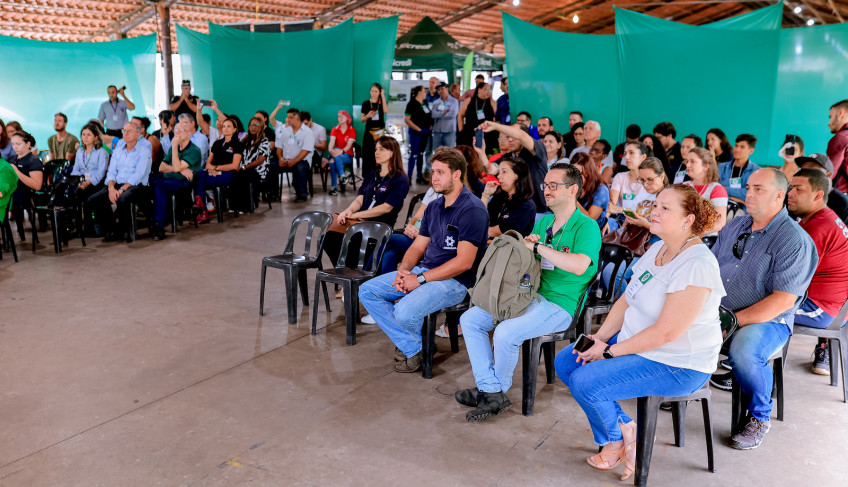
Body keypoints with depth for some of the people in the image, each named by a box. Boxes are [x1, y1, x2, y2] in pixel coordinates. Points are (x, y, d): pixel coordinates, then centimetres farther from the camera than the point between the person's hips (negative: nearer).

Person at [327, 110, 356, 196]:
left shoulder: (352, 130, 3)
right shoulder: (335, 129, 11)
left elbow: (349, 145, -10)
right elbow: (332, 142, -6)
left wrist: (341, 151, -30)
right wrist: (331, 150, -28)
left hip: (347, 155, -2)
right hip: (336, 153, 2)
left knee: (336, 158, -36)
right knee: (332, 160, -35)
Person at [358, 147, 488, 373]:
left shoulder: (472, 210, -15)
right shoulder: (434, 207, 12)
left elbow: (464, 262, -21)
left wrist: (420, 279, -20)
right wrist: (403, 270, -7)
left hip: (455, 281, -9)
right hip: (424, 271, 9)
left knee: (404, 312, -31)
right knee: (367, 291, 0)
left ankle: (414, 345, 8)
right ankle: (411, 347, -1)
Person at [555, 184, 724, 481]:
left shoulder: (696, 265, -25)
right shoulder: (657, 249, 5)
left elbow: (666, 332, -27)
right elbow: (627, 299, 9)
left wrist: (610, 351, -20)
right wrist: (599, 339, -4)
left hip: (678, 366, -10)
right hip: (635, 344, 10)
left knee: (585, 381, -22)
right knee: (564, 363, 4)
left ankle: (614, 439, 9)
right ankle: (622, 427, 11)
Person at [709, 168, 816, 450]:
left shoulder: (794, 240, -11)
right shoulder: (735, 226, 11)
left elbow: (783, 300, -18)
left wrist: (735, 320, -24)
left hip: (767, 321, -6)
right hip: (718, 311, 7)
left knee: (743, 351, -36)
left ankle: (760, 417, -5)